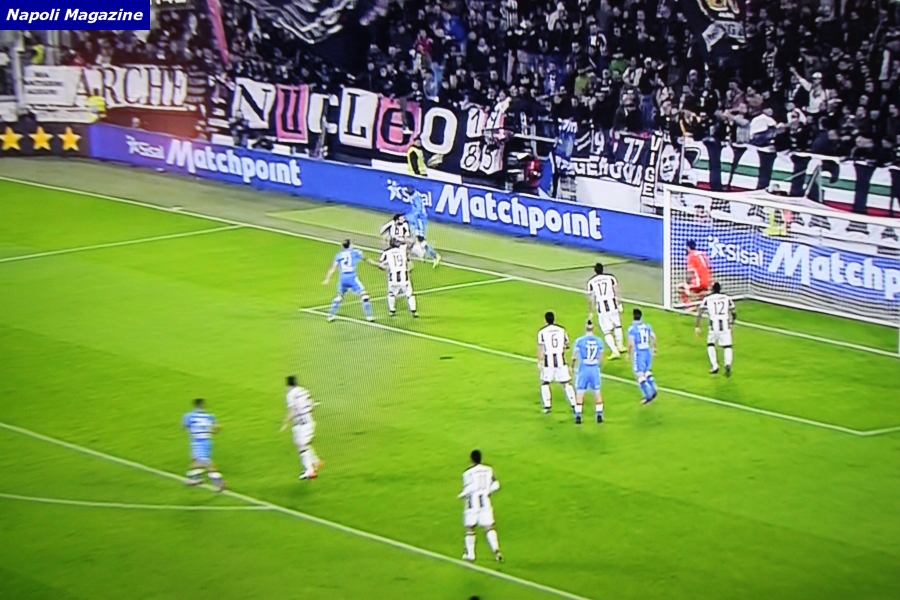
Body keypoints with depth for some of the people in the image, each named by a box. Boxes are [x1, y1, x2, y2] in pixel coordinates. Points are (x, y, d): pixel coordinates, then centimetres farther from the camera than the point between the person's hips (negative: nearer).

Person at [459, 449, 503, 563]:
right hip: (485, 502, 3)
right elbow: (495, 485, 2)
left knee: (470, 528, 10)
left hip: (472, 503, -3)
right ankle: (496, 550, -16)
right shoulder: (488, 470, 3)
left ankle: (470, 554, 15)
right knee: (489, 527, 2)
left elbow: (470, 487, -22)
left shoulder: (468, 472, -11)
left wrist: (462, 495, -5)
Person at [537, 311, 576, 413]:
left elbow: (541, 349, -8)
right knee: (566, 383, 9)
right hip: (560, 359, 2)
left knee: (545, 383, 11)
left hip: (548, 361, -2)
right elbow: (566, 344, 10)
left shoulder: (542, 332, -7)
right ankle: (573, 404, 9)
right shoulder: (561, 330, 2)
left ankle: (546, 406, 5)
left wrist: (539, 362, -3)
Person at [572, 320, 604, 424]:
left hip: (583, 370, -2)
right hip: (595, 370, 2)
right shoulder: (599, 341, 0)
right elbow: (601, 357, 11)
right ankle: (599, 415, 15)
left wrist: (572, 366, 16)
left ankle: (578, 416, 3)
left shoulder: (579, 341, -10)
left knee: (579, 392, 5)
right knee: (597, 392, 14)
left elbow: (574, 356, -2)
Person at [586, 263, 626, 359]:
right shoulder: (611, 278, 4)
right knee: (617, 326, 25)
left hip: (601, 309, -2)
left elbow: (590, 299, 2)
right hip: (612, 305, 2)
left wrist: (590, 313, 10)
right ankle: (620, 346, 32)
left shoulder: (591, 282, 1)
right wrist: (619, 304, 6)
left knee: (606, 332, 3)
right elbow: (616, 292, -1)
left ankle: (614, 351, -10)